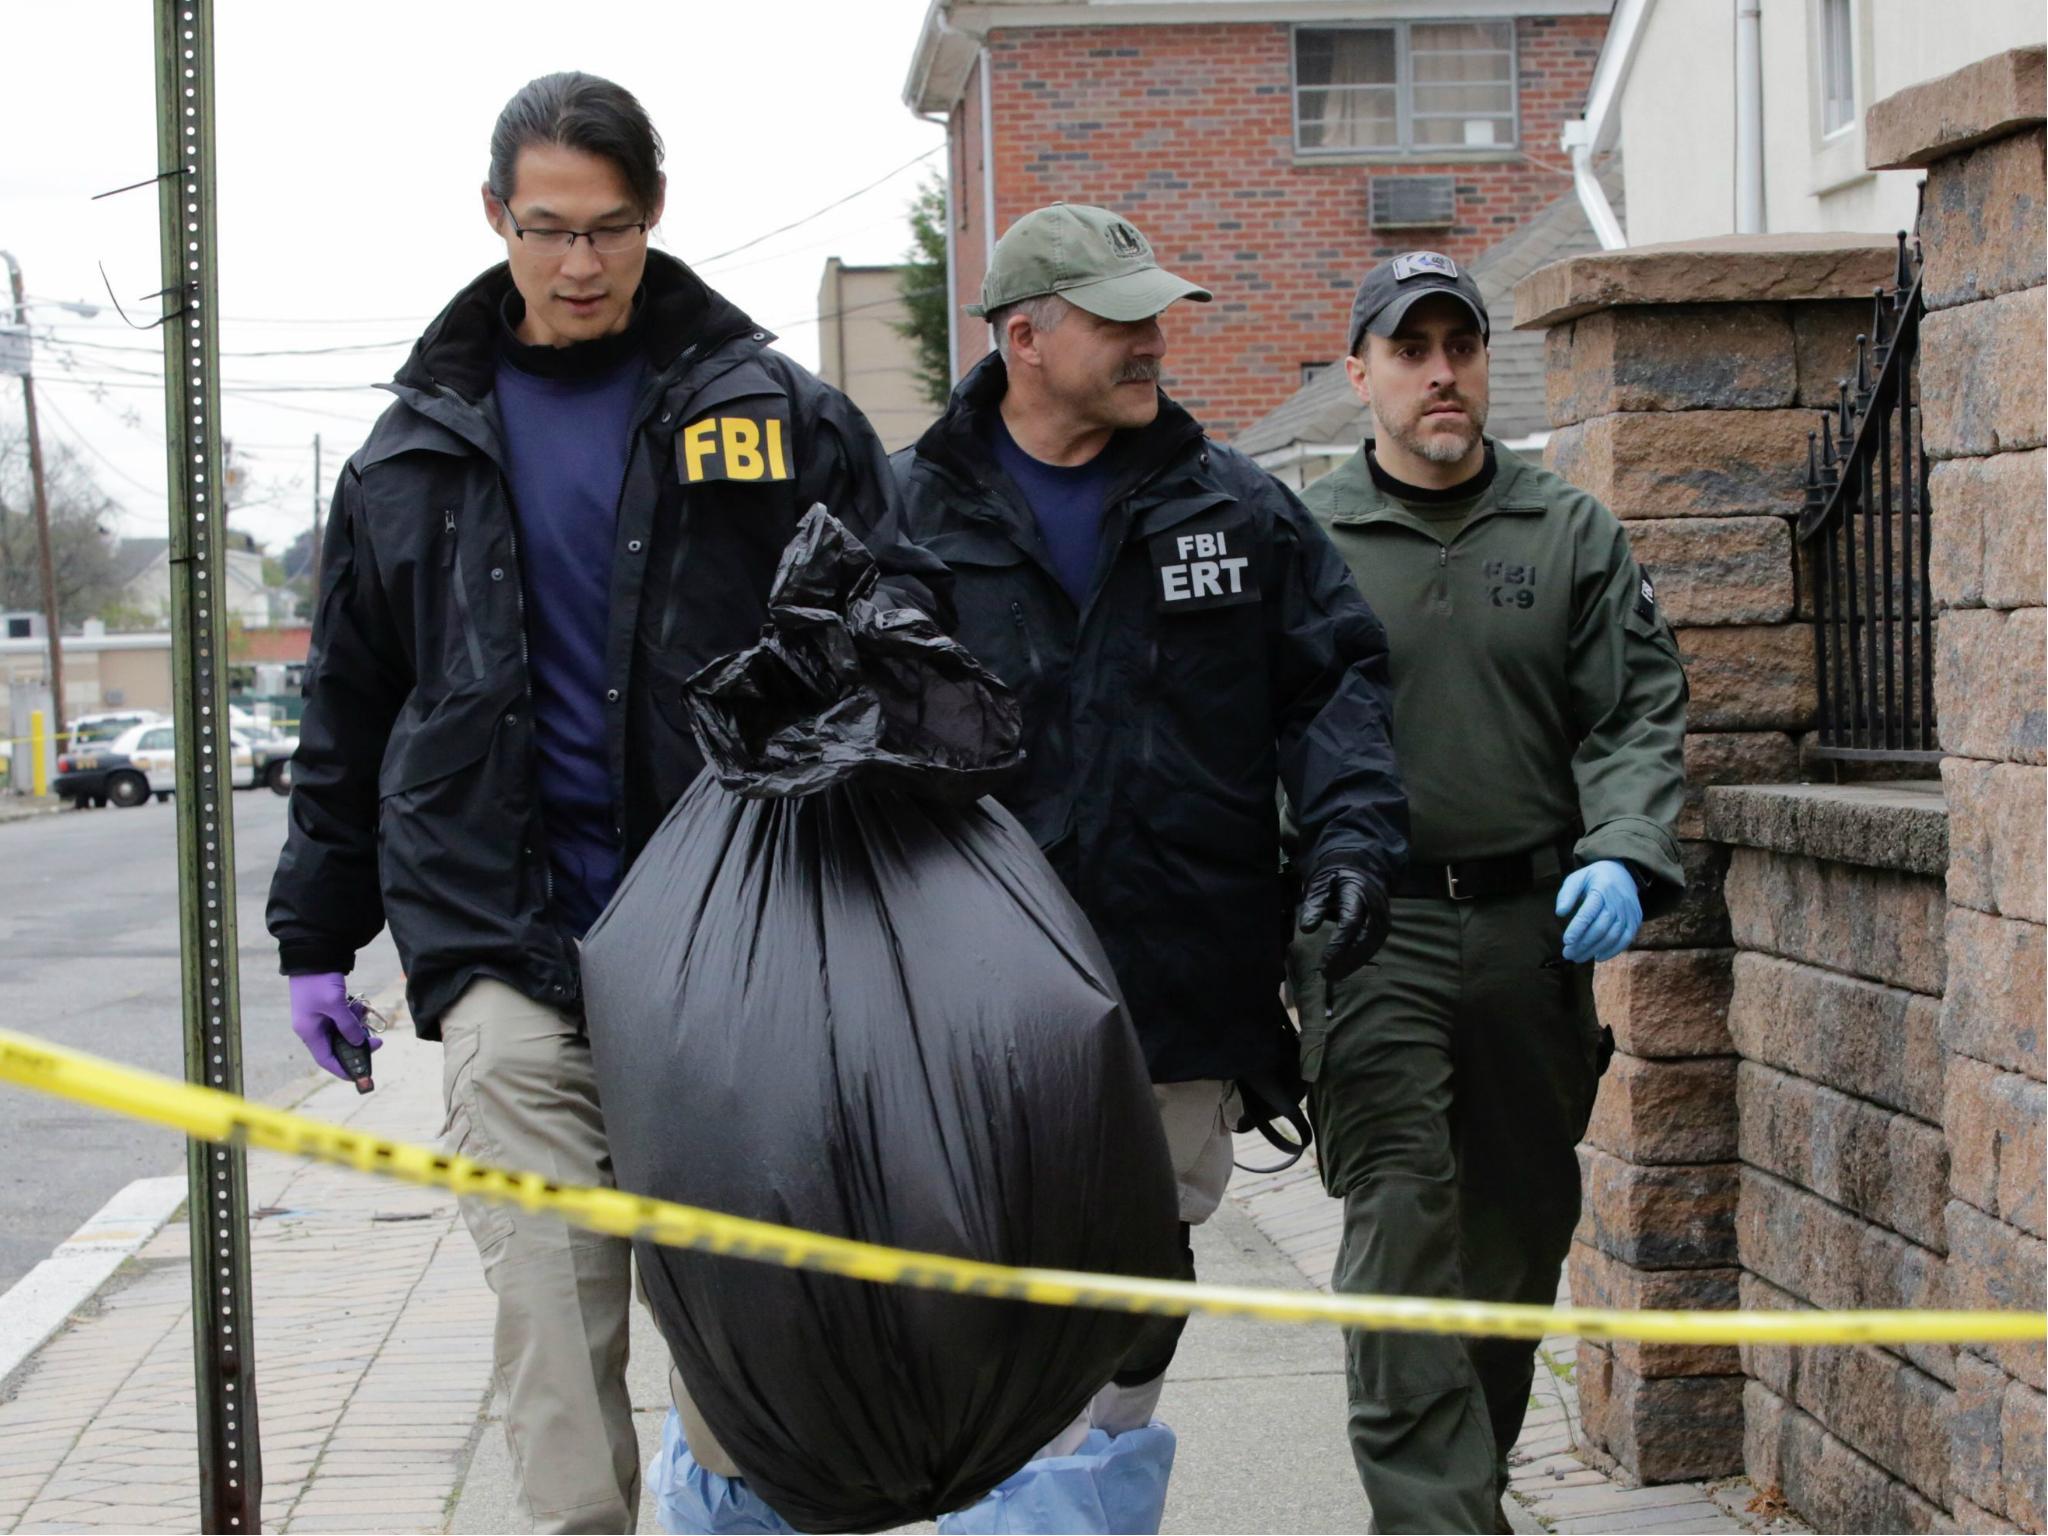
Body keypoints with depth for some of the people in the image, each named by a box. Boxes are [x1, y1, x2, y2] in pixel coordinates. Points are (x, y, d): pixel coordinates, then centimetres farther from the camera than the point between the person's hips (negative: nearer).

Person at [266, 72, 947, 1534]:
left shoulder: (776, 413, 5)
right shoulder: (417, 452, 11)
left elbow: (901, 602, 9)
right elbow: (349, 713, 17)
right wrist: (317, 933, 17)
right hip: (506, 936, 1)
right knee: (554, 1298, -6)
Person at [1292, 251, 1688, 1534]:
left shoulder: (1573, 534, 10)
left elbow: (1639, 712, 4)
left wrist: (1622, 856, -13)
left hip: (1534, 927, 3)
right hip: (1373, 930, -3)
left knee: (1520, 1227, 11)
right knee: (1402, 1224, -13)